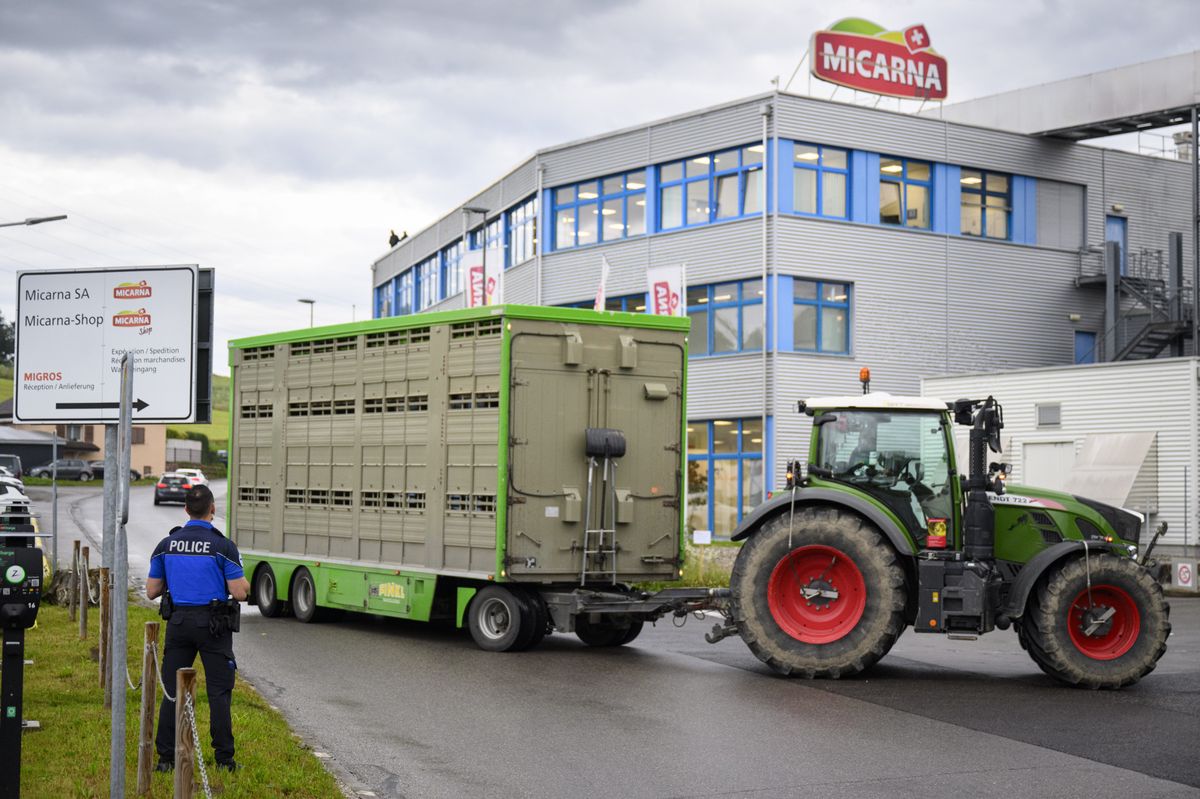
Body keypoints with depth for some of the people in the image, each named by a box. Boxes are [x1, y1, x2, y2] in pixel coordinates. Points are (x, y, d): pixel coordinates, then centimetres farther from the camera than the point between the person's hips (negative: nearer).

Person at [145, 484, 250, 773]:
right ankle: (224, 758, 4)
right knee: (219, 692, 3)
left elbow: (152, 591, 6)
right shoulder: (223, 546, -10)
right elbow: (239, 592, -12)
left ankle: (166, 758, 8)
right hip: (213, 625, -3)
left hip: (178, 622, 3)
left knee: (172, 691, 8)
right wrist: (244, 583, 11)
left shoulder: (166, 545, 2)